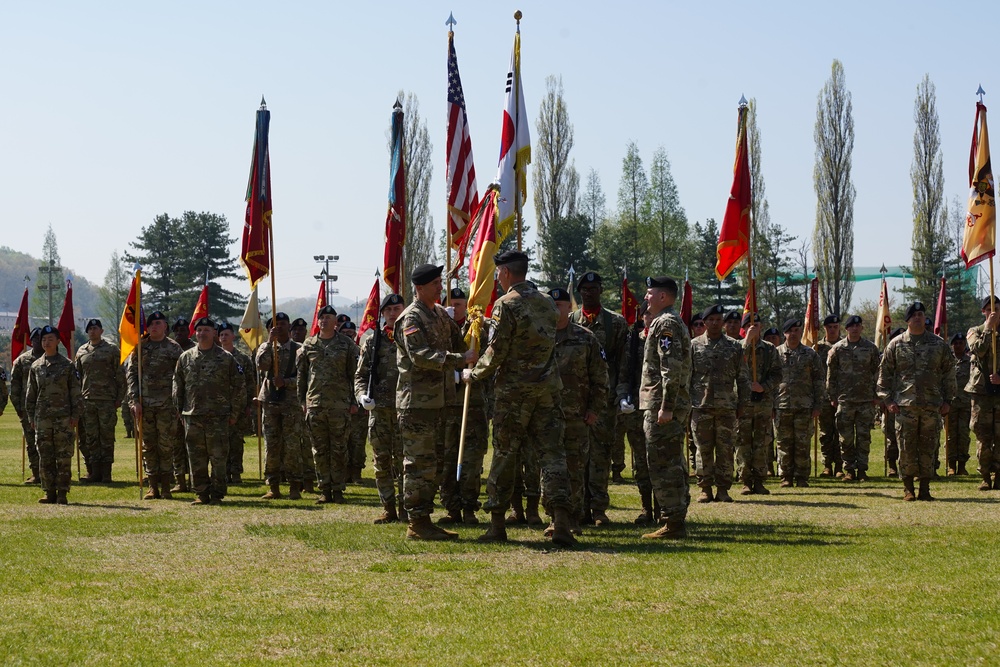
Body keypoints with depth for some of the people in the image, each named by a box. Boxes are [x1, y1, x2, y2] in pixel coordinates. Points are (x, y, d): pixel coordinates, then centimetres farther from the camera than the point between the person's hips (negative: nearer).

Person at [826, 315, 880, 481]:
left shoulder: (871, 348, 5)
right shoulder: (837, 348, 3)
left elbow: (877, 373, 8)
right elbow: (831, 374, 6)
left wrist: (876, 396, 3)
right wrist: (832, 397, 2)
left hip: (866, 400, 0)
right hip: (844, 400, 0)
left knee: (864, 437, 1)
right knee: (846, 438, 1)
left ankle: (862, 469, 9)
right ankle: (849, 470, 9)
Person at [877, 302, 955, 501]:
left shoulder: (938, 344, 8)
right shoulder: (896, 344, 5)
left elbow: (949, 373, 12)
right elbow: (884, 373, 8)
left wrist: (947, 400, 6)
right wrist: (888, 400, 0)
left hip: (932, 406, 1)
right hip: (905, 406, -1)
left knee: (928, 447, 3)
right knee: (906, 448, -2)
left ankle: (925, 488, 10)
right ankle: (908, 488, 7)